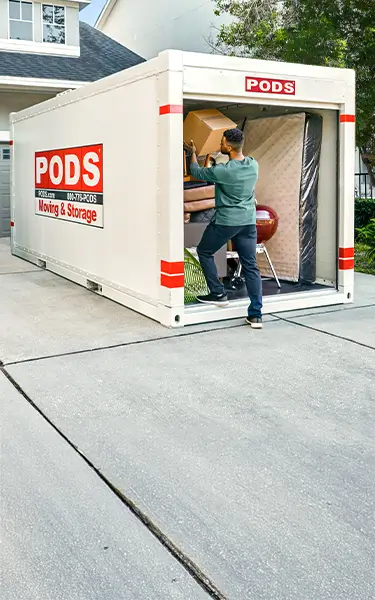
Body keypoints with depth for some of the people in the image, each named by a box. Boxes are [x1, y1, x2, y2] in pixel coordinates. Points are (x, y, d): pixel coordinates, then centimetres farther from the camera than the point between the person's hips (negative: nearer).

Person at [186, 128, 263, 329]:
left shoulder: (223, 171, -18)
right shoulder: (254, 165, 0)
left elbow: (197, 173, -1)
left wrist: (193, 153, 17)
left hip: (225, 221, -5)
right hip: (248, 222, 6)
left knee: (204, 252, 19)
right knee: (251, 266, 6)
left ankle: (218, 294, 18)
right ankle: (256, 315, 3)